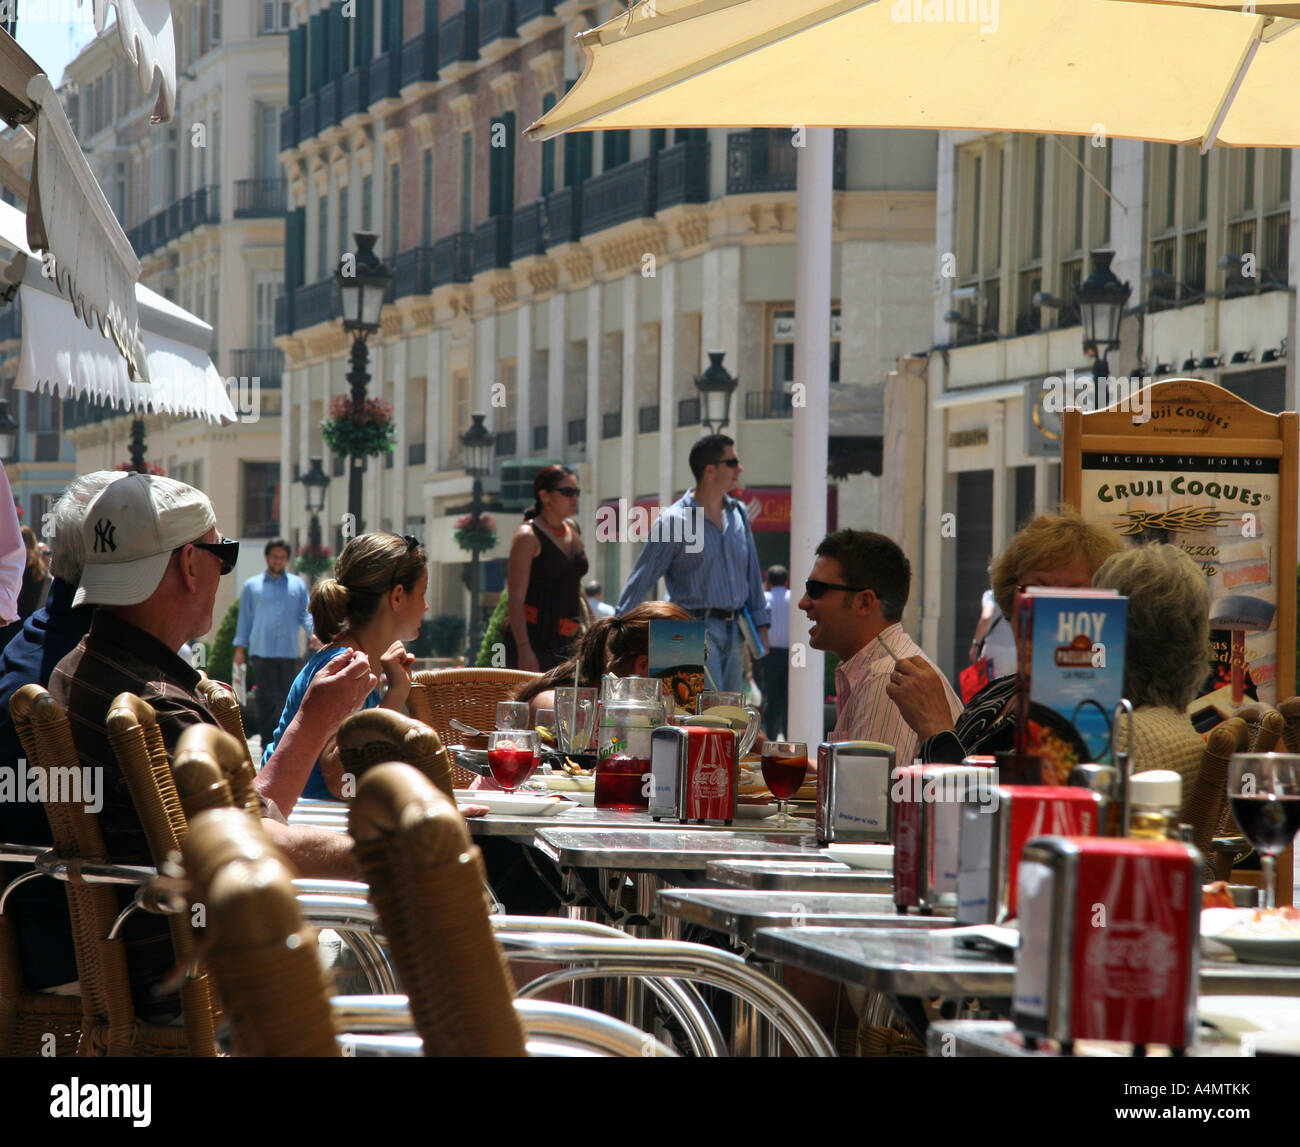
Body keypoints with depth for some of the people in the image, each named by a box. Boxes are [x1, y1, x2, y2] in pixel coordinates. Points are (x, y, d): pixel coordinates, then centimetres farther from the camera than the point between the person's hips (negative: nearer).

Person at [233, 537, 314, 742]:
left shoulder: (298, 585, 16)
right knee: (266, 700, -7)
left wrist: (314, 633, -10)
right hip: (262, 652, -1)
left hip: (289, 653, 1)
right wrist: (240, 647, 6)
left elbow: (305, 615, 10)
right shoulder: (252, 586, 14)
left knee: (287, 700, 2)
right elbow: (245, 617, 13)